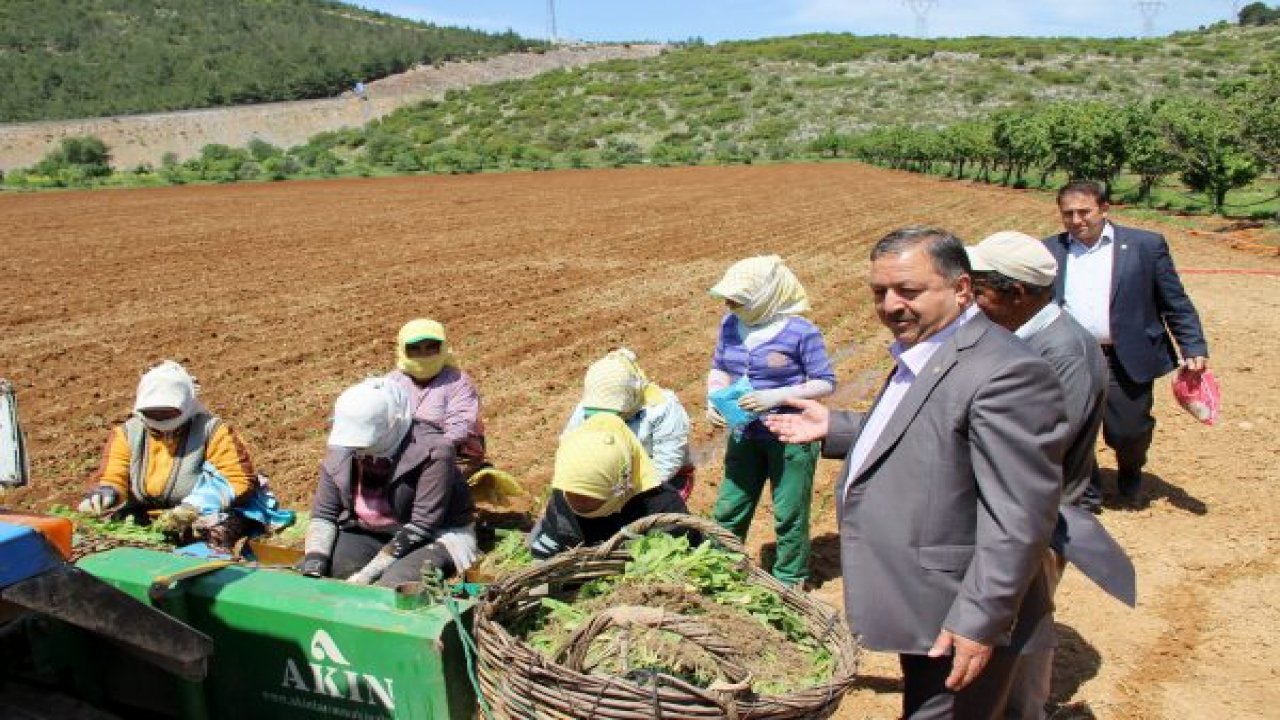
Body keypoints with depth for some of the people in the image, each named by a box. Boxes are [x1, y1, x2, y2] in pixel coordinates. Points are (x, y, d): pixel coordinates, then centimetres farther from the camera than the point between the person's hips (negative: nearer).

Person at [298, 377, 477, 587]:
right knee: (301, 576, -15)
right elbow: (323, 513, 0)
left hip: (434, 538, -6)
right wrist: (313, 562, -20)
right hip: (367, 536, 6)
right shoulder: (341, 452, -6)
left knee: (391, 585, -35)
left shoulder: (432, 453, -23)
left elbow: (421, 526, -25)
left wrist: (364, 577, -29)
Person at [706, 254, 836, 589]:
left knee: (789, 515, 9)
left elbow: (826, 383, -12)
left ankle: (789, 580, 30)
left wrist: (777, 396, -24)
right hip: (744, 435, 5)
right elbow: (718, 369, 11)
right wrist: (714, 400, -9)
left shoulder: (801, 331, -17)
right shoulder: (730, 324, -2)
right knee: (728, 511, 13)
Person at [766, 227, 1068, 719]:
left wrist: (979, 623, -25)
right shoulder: (921, 355, 7)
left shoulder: (1003, 373, -24)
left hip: (959, 625, -10)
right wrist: (833, 430, 14)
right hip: (919, 608, 10)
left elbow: (1018, 519, -26)